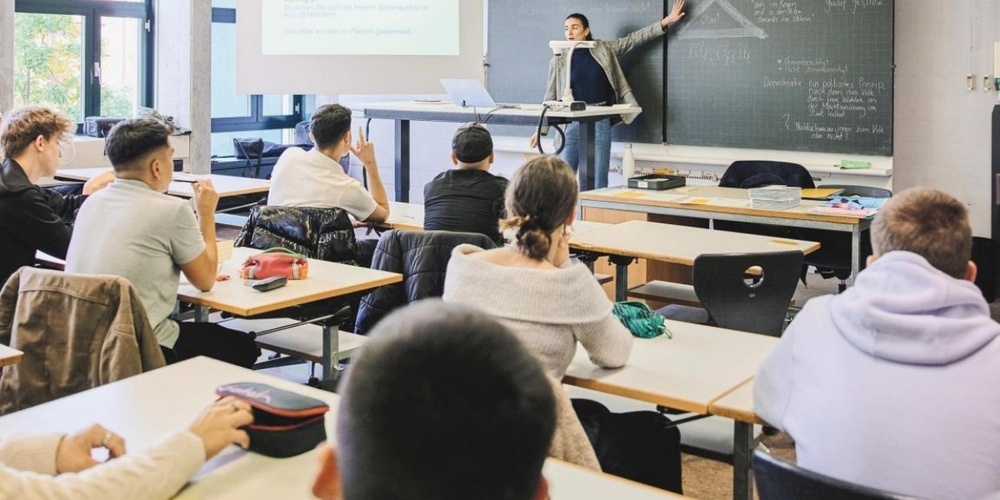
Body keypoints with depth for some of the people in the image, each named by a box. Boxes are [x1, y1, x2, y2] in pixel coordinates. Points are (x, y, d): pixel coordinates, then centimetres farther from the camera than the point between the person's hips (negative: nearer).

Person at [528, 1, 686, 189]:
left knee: (598, 180, 2)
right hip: (573, 124, -1)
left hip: (600, 123, 1)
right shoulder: (558, 61, 1)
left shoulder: (603, 49, 5)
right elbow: (551, 98, 5)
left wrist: (665, 21, 4)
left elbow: (634, 38, 8)